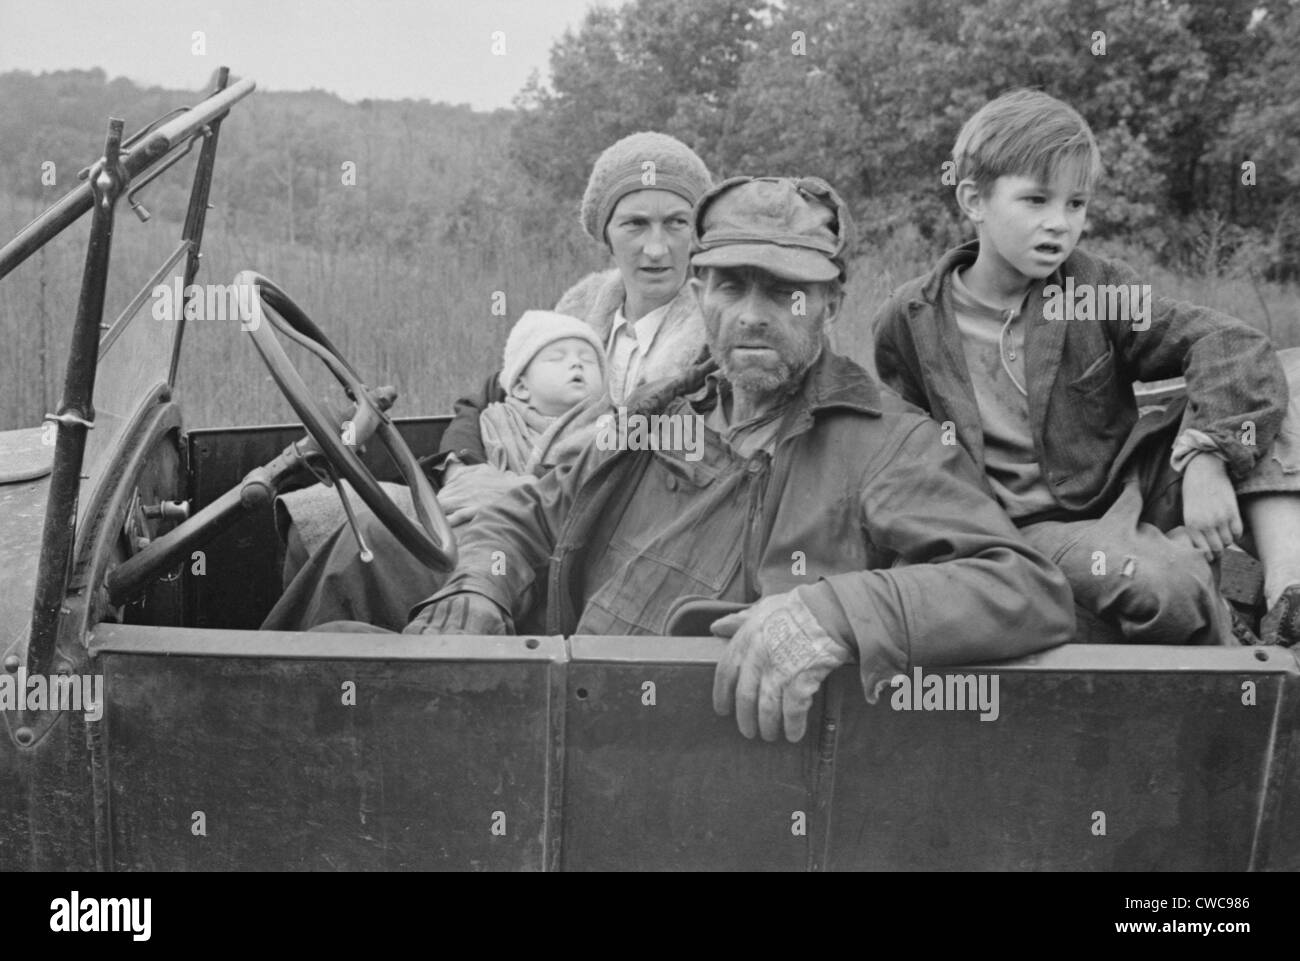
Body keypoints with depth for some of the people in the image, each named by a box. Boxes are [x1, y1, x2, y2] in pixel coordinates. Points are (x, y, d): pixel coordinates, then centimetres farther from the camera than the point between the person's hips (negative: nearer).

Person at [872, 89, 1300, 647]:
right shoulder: (910, 322, -3)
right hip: (1037, 530, -3)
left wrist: (1204, 458, -29)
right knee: (1162, 583, -33)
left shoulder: (1097, 290, -2)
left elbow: (1231, 347, -13)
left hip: (1133, 495, 4)